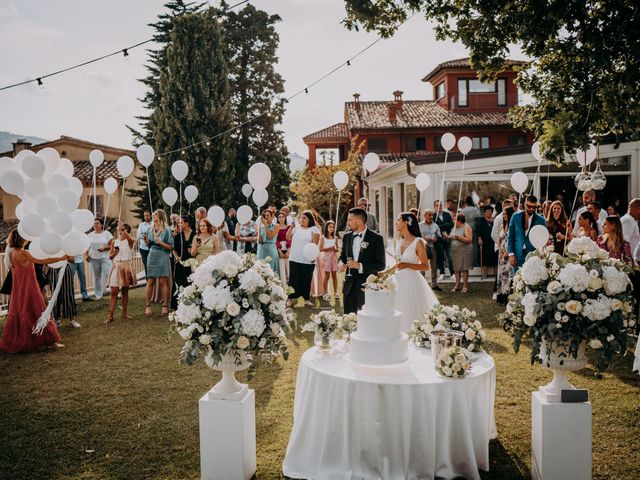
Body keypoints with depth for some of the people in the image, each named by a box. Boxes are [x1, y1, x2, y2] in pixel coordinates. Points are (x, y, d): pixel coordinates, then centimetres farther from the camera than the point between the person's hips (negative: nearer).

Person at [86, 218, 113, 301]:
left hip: (105, 257, -3)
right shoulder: (90, 235, 10)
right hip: (94, 258, 3)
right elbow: (87, 246, 14)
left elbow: (112, 245, -3)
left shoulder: (107, 233, 1)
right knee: (96, 277, 8)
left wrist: (104, 248, -18)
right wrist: (87, 255, 0)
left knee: (108, 275, -12)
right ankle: (98, 295, 16)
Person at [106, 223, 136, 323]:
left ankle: (125, 313, 16)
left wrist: (124, 230, -36)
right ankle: (110, 315, -3)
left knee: (125, 291, 6)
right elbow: (110, 256, 13)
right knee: (114, 291, -3)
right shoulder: (114, 242, 9)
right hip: (116, 267, 2)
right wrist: (114, 253, -8)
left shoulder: (129, 241, 0)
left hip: (126, 267, -2)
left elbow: (131, 239, -27)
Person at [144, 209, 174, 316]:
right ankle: (148, 306, 11)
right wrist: (147, 241, -4)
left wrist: (161, 243, -18)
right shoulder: (152, 230, 9)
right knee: (150, 282, 4)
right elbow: (149, 245, 16)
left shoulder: (166, 231, -4)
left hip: (162, 258, -4)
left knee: (163, 281, -1)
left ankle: (165, 305, 7)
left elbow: (171, 247, -5)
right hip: (152, 257, 4)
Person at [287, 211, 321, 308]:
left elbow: (315, 244, -6)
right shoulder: (296, 228, 14)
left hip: (308, 260, -3)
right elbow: (288, 237, 10)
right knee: (294, 279, 3)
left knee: (306, 280, 3)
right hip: (294, 259, 3)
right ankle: (290, 299, 7)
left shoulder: (314, 229, 1)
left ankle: (306, 299, 12)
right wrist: (291, 227, -3)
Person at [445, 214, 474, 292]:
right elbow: (451, 237, 22)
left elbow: (469, 239, -17)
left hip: (464, 251, -7)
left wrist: (459, 237, -22)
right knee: (456, 269, 7)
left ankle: (465, 286, 3)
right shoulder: (455, 227, 14)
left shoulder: (466, 227, -8)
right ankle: (457, 286, 14)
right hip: (455, 251, 7)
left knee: (464, 269, -3)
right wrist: (448, 237, 1)